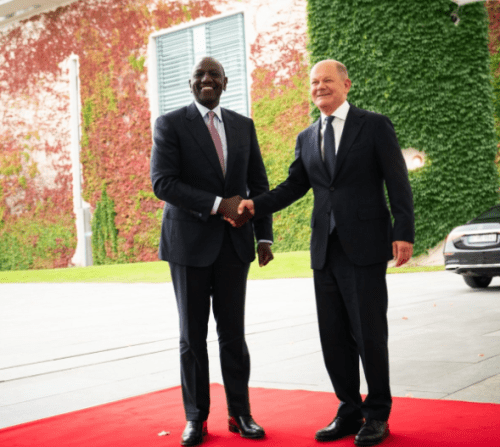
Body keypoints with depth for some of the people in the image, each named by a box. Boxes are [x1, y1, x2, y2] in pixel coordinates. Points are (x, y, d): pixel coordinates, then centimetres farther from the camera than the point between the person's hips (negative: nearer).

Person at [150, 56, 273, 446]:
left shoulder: (243, 126, 11)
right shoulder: (170, 124, -1)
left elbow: (259, 184, 12)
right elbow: (162, 183, -12)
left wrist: (264, 236, 2)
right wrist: (218, 205, -19)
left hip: (234, 242, 3)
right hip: (189, 242, -3)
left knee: (233, 333, 7)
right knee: (193, 335, 6)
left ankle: (240, 413, 18)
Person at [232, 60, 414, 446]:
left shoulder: (375, 126, 1)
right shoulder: (307, 138, 16)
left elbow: (398, 183, -3)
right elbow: (294, 185, 12)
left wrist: (404, 234, -13)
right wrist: (256, 204, -5)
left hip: (365, 248, -5)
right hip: (325, 251, 5)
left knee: (369, 334, 0)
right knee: (333, 337, 8)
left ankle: (377, 415, 15)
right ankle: (349, 412, 21)